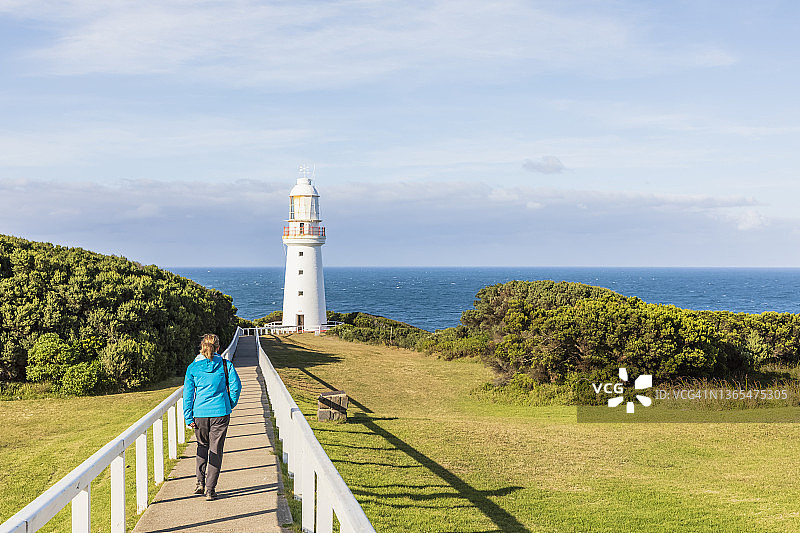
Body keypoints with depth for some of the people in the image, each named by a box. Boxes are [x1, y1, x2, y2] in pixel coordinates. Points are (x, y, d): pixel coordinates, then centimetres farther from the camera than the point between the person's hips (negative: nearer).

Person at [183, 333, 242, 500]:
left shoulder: (193, 367, 1)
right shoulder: (225, 365, -2)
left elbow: (188, 394, 1)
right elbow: (236, 385, -4)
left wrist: (188, 418, 5)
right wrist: (230, 405, 13)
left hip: (200, 413, 1)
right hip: (221, 412, -1)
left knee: (203, 445, 23)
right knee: (216, 450, 5)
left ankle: (201, 482, 18)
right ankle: (210, 489, 4)